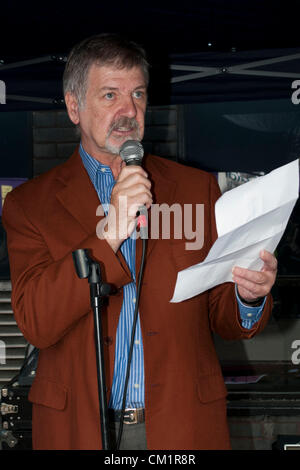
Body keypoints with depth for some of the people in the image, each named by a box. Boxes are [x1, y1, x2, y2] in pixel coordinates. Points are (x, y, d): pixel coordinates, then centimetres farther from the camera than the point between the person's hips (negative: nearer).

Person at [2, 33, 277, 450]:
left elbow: (221, 317, 8)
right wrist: (109, 235, -20)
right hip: (81, 428, -1)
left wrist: (249, 296, -15)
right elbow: (36, 323, -11)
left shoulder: (197, 189, 7)